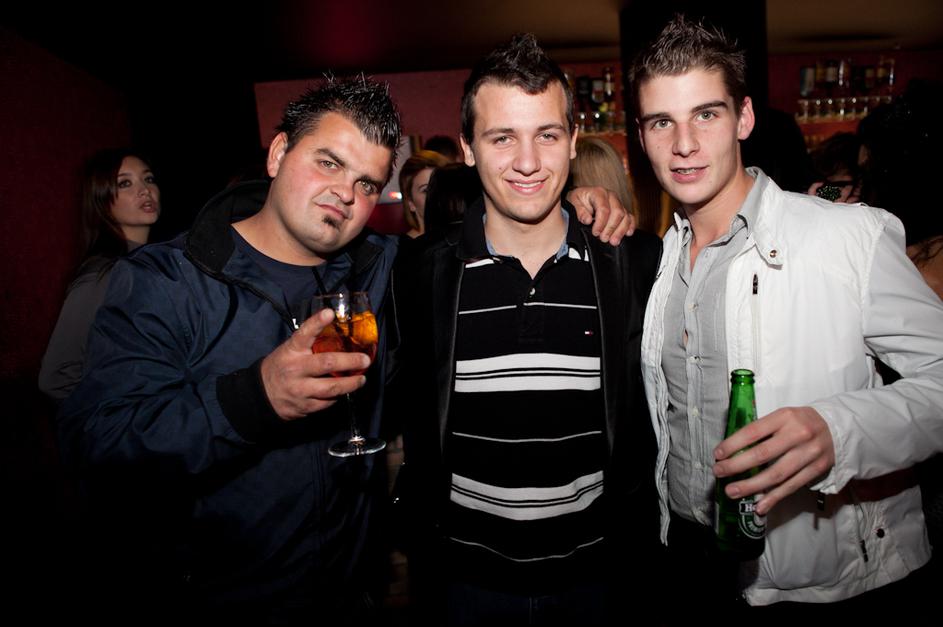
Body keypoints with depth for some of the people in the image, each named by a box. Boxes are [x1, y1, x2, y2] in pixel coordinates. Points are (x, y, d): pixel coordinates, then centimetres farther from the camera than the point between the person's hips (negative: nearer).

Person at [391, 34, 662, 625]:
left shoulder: (636, 264, -11)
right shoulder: (424, 275, -10)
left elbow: (655, 415, 1)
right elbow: (411, 425, 0)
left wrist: (636, 548, 0)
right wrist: (416, 556, 4)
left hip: (596, 573, 1)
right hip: (466, 576, 0)